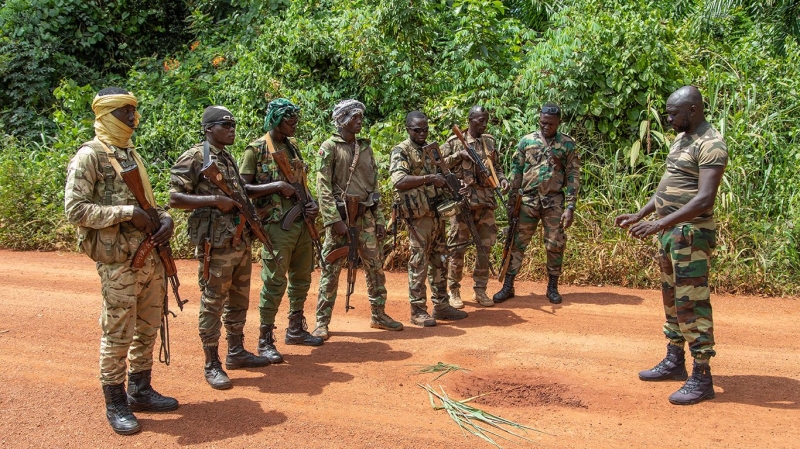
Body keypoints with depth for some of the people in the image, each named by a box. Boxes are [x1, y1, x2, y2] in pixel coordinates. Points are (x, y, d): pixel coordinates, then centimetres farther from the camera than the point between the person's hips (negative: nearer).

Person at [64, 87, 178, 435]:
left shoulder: (132, 154, 16)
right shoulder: (89, 156, -8)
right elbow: (75, 210, -15)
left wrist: (165, 218, 0)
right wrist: (127, 213, -20)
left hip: (152, 258, 8)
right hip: (119, 262, -7)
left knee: (148, 329, 15)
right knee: (118, 334, 2)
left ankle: (140, 391, 29)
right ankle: (116, 404, 16)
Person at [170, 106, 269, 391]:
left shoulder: (229, 158, 15)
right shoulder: (194, 158, -9)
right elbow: (174, 198, -14)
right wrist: (215, 200, -21)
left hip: (241, 241, 8)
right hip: (215, 244, -8)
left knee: (239, 300, 16)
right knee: (213, 303, 0)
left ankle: (236, 352, 30)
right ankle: (212, 365, 10)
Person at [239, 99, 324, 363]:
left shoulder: (292, 146, 13)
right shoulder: (256, 149, -8)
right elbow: (242, 188, -12)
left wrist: (312, 205, 3)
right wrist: (276, 186, -20)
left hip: (301, 221, 8)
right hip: (277, 225, -7)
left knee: (302, 278, 15)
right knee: (275, 282, -4)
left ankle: (296, 330, 30)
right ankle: (265, 341, 7)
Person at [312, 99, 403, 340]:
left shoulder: (365, 147, 12)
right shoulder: (329, 148, -6)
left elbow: (374, 185, 14)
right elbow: (323, 187, -12)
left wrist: (379, 219, 9)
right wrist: (335, 220, -19)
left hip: (365, 215, 6)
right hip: (340, 215, -6)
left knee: (375, 267, 10)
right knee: (331, 270, 0)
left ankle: (379, 315, 23)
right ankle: (322, 322, 9)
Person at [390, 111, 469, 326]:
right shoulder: (401, 151, -7)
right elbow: (399, 180, -22)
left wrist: (450, 183, 5)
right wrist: (428, 178, -23)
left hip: (437, 213, 8)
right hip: (418, 215, -8)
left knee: (439, 261, 12)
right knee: (419, 263, -3)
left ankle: (441, 305, 22)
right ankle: (418, 311, 5)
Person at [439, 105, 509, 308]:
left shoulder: (489, 141, 13)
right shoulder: (454, 142, -1)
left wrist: (502, 178, 0)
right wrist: (459, 155, -12)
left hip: (486, 200, 5)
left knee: (485, 246, 7)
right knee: (457, 247, 1)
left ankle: (480, 290, 18)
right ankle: (454, 291, 12)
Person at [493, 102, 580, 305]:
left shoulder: (567, 144, 0)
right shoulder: (526, 141, 3)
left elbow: (573, 176, -1)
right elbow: (516, 170, 7)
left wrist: (570, 207, -7)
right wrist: (513, 200, 2)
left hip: (554, 201, 0)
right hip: (528, 199, 1)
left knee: (555, 245, 6)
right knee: (518, 242, 3)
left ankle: (553, 287, 21)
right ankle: (508, 286, 11)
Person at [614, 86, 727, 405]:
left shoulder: (710, 145, -16)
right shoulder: (681, 139, 15)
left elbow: (705, 199, -25)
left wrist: (659, 224, -31)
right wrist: (639, 216, 17)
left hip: (692, 232, -10)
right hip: (670, 231, 10)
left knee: (691, 301, -7)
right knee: (671, 297, 16)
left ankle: (702, 378, 1)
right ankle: (674, 361, 29)